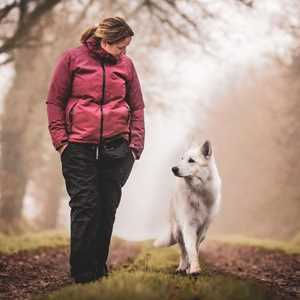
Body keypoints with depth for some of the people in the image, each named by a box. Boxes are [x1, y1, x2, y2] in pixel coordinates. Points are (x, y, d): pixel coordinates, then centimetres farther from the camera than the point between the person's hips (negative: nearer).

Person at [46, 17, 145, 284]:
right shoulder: (73, 58, 1)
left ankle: (99, 269, 17)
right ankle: (82, 275, 1)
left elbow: (137, 107, 14)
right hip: (79, 149, -3)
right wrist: (60, 139, -5)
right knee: (84, 207, -6)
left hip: (116, 148, 3)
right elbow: (55, 101, 3)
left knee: (108, 209, 6)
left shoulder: (126, 64, 9)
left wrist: (136, 143, 4)